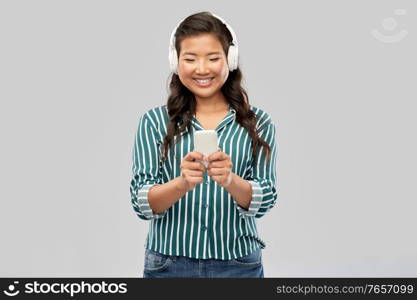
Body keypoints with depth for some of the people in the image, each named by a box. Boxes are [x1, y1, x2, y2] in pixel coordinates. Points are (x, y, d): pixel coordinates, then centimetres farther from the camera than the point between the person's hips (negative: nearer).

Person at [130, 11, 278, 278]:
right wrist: (182, 183, -26)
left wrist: (229, 180, -26)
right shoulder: (154, 122, -3)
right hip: (168, 265, 0)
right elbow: (142, 203, -7)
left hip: (239, 265, 0)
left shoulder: (258, 123, -2)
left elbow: (264, 200, -8)